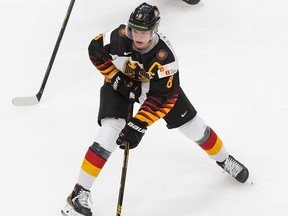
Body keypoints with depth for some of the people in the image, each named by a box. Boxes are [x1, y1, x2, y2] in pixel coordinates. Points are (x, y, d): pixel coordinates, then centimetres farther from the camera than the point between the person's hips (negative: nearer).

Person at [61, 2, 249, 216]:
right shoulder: (118, 37, -33)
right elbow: (95, 50, -12)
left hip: (156, 84, 0)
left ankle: (223, 159, 33)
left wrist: (138, 125, -38)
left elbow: (162, 98, -33)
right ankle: (80, 192, -12)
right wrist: (116, 78, -18)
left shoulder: (164, 56, -36)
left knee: (192, 124, 3)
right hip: (119, 82, 0)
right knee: (109, 132, -18)